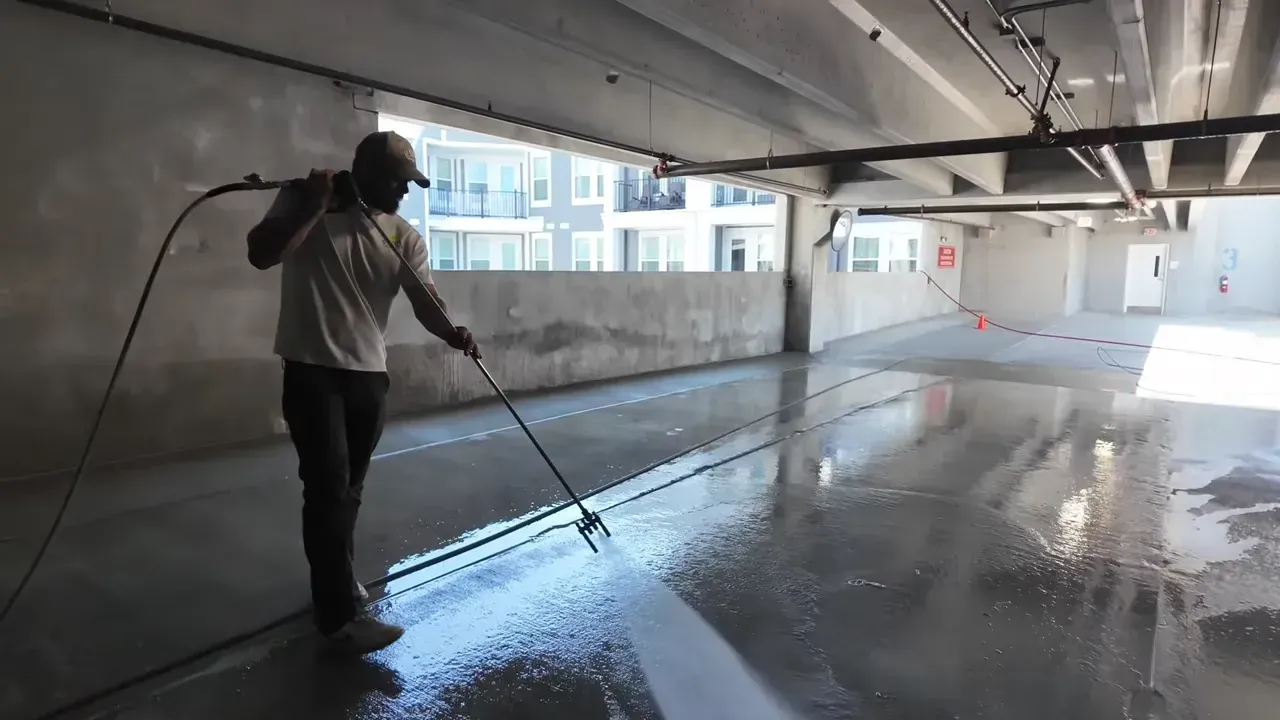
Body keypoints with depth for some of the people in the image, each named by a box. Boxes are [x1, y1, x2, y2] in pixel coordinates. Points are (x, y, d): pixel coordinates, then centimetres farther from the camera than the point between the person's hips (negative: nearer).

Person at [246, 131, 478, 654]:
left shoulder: (404, 236, 3)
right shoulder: (303, 200, -2)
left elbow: (424, 298, -8)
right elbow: (261, 254, -14)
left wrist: (452, 334, -28)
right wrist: (313, 205, -20)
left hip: (369, 373, 4)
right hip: (312, 370, -4)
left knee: (350, 486, 14)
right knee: (328, 485, -9)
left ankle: (336, 576, 35)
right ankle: (339, 614, -1)